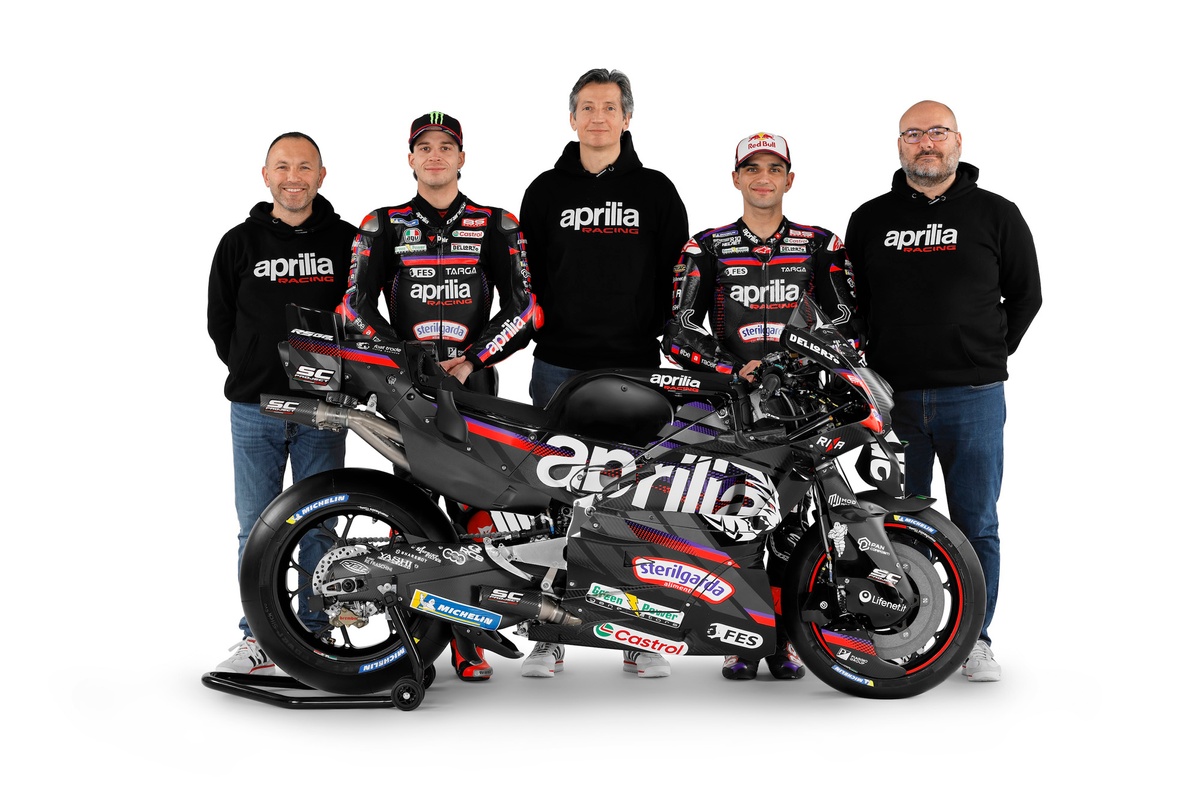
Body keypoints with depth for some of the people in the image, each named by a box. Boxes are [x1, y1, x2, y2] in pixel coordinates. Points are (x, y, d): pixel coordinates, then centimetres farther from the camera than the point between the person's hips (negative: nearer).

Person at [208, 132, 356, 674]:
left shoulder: (347, 241, 5)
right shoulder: (239, 243, 6)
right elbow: (219, 322, 11)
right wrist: (254, 371, 6)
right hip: (254, 407, 1)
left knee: (319, 526, 5)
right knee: (257, 528, 4)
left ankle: (314, 635, 15)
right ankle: (259, 638, 13)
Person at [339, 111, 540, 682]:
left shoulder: (496, 225, 9)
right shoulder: (383, 226, 10)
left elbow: (521, 308, 3)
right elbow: (357, 307, 4)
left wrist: (471, 360, -8)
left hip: (472, 380, 0)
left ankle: (467, 640, 4)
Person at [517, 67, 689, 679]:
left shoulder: (656, 191, 9)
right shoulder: (545, 191, 10)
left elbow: (677, 278, 7)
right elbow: (525, 277, 10)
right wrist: (538, 331, 0)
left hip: (636, 369, 0)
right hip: (560, 367, 0)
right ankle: (549, 635, 11)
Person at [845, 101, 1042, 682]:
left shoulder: (996, 215, 6)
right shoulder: (869, 220, 10)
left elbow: (1025, 295, 12)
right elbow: (850, 301, 16)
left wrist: (989, 355, 6)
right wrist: (875, 363, 7)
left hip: (973, 398, -1)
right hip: (893, 397, 1)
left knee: (975, 525, 3)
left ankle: (975, 638, 15)